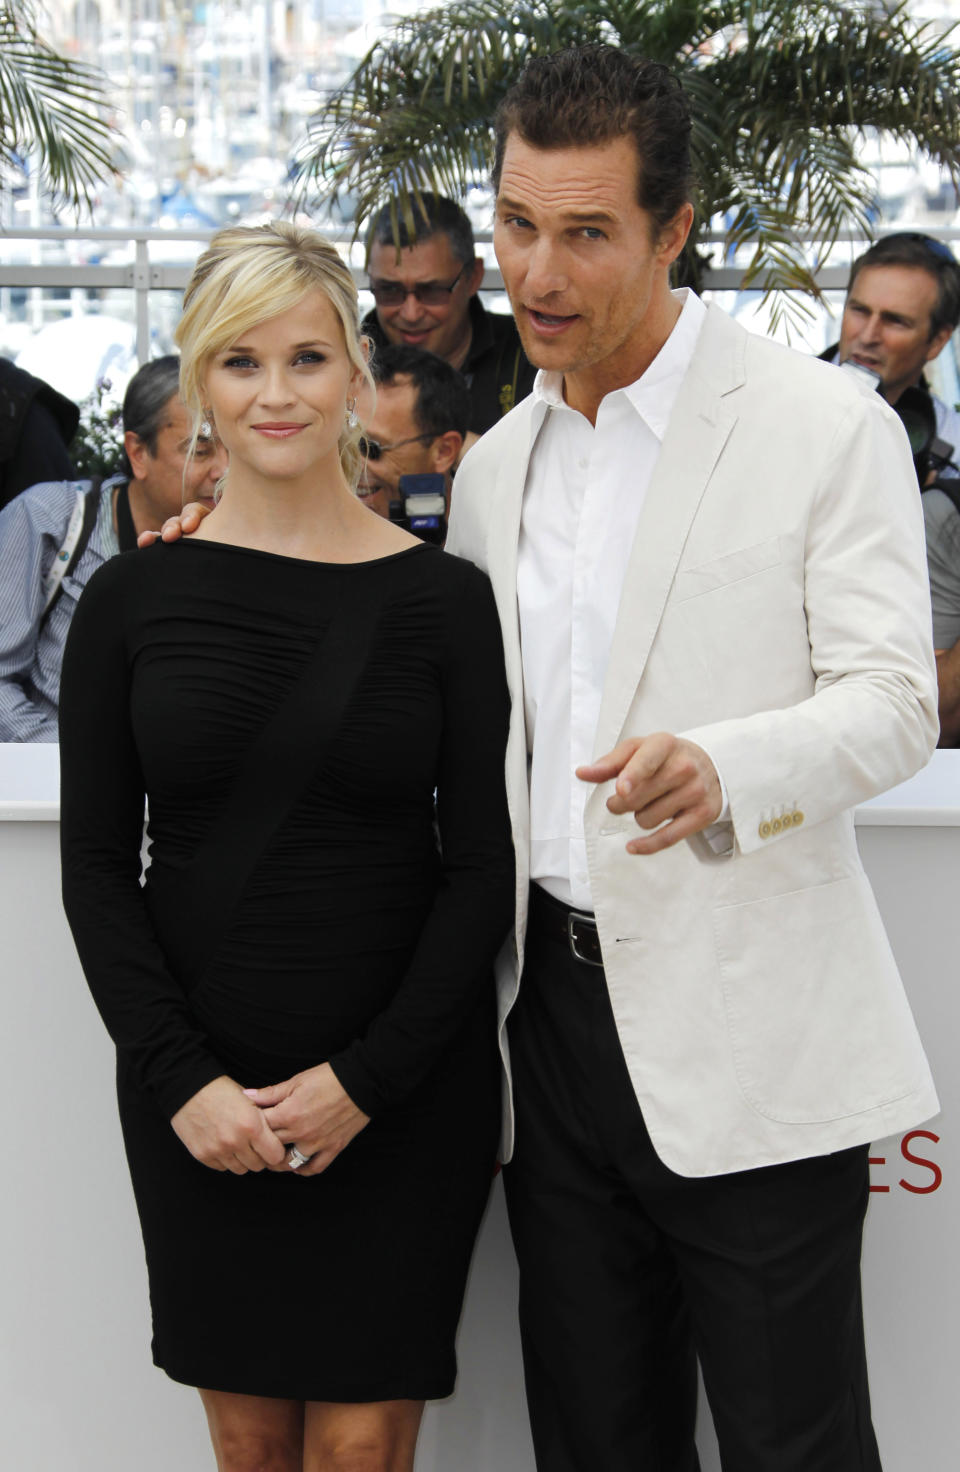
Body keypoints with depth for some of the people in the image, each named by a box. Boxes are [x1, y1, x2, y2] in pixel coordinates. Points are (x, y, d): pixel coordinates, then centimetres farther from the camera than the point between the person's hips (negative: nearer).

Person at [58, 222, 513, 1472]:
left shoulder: (442, 598, -1)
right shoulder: (133, 599, 2)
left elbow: (481, 867, -2)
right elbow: (97, 868, 2)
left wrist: (364, 1079, -10)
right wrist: (181, 1078, -9)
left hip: (403, 1090, -1)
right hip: (195, 1099, 1)